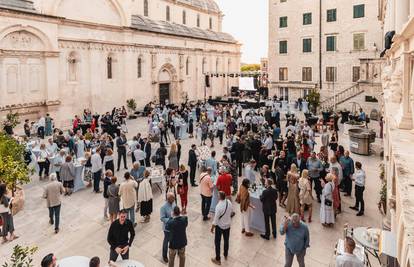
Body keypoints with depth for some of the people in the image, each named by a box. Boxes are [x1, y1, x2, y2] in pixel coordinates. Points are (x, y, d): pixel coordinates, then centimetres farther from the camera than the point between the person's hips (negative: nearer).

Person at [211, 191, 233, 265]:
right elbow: (231, 212, 5)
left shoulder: (219, 206, -31)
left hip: (220, 226, -6)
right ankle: (226, 255, 45)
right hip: (228, 225, 6)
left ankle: (218, 259, 25)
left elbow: (216, 219, -23)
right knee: (226, 240, 25)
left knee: (217, 242, 13)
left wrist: (212, 227, -10)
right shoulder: (229, 202, -13)